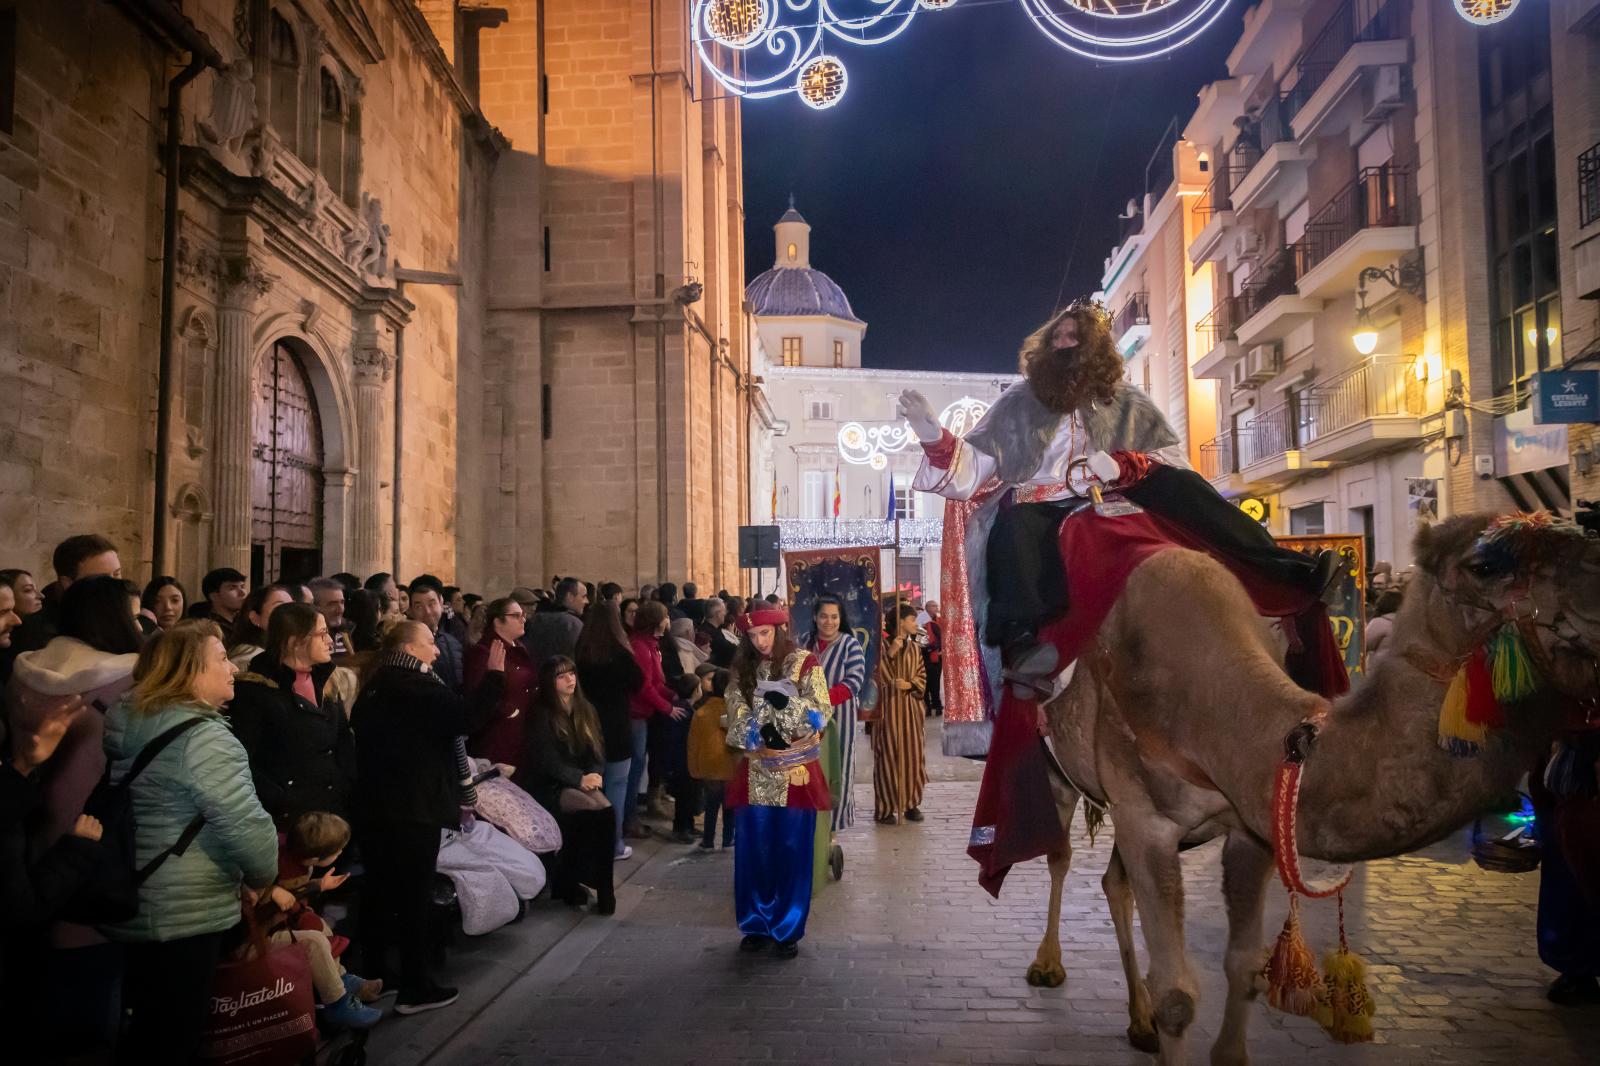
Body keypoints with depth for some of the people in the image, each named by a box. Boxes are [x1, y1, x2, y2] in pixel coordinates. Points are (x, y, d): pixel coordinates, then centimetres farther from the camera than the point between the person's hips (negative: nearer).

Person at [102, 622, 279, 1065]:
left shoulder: (126, 722, 8)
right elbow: (245, 825, -26)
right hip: (185, 911, -9)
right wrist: (261, 875, -6)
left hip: (129, 902, 9)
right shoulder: (201, 735, -21)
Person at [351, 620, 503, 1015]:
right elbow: (466, 718, -23)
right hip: (412, 808, -8)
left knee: (379, 893, 15)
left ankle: (374, 977, 24)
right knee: (415, 897, -2)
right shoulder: (415, 686, -12)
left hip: (374, 806, 9)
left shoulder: (375, 687, 15)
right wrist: (494, 674, -18)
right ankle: (416, 988, 4)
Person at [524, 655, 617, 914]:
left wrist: (595, 774, -10)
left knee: (605, 810, -29)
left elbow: (598, 752, 11)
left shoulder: (586, 711, 16)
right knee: (599, 808, -32)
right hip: (551, 788, -5)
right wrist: (580, 779, -21)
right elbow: (547, 761, -10)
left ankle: (567, 881, -19)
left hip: (584, 783, 5)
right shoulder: (541, 715, -1)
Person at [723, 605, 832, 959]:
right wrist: (756, 732, -17)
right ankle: (757, 924, 20)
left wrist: (787, 703, -24)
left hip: (796, 771, -3)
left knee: (793, 851, 2)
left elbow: (821, 713, -9)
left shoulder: (805, 663, -2)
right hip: (755, 772, 3)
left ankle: (788, 929, 15)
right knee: (753, 851, 5)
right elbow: (735, 717, 2)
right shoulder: (744, 669, 8)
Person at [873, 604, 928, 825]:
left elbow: (922, 676, 11)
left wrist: (910, 684, -9)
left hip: (910, 707, 5)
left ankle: (911, 803, 17)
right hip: (888, 706, -5)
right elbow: (879, 675, -15)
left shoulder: (914, 648, 11)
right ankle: (885, 807, 2)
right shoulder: (883, 645, -6)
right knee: (888, 755, -4)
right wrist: (890, 654, -24)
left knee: (912, 754, 7)